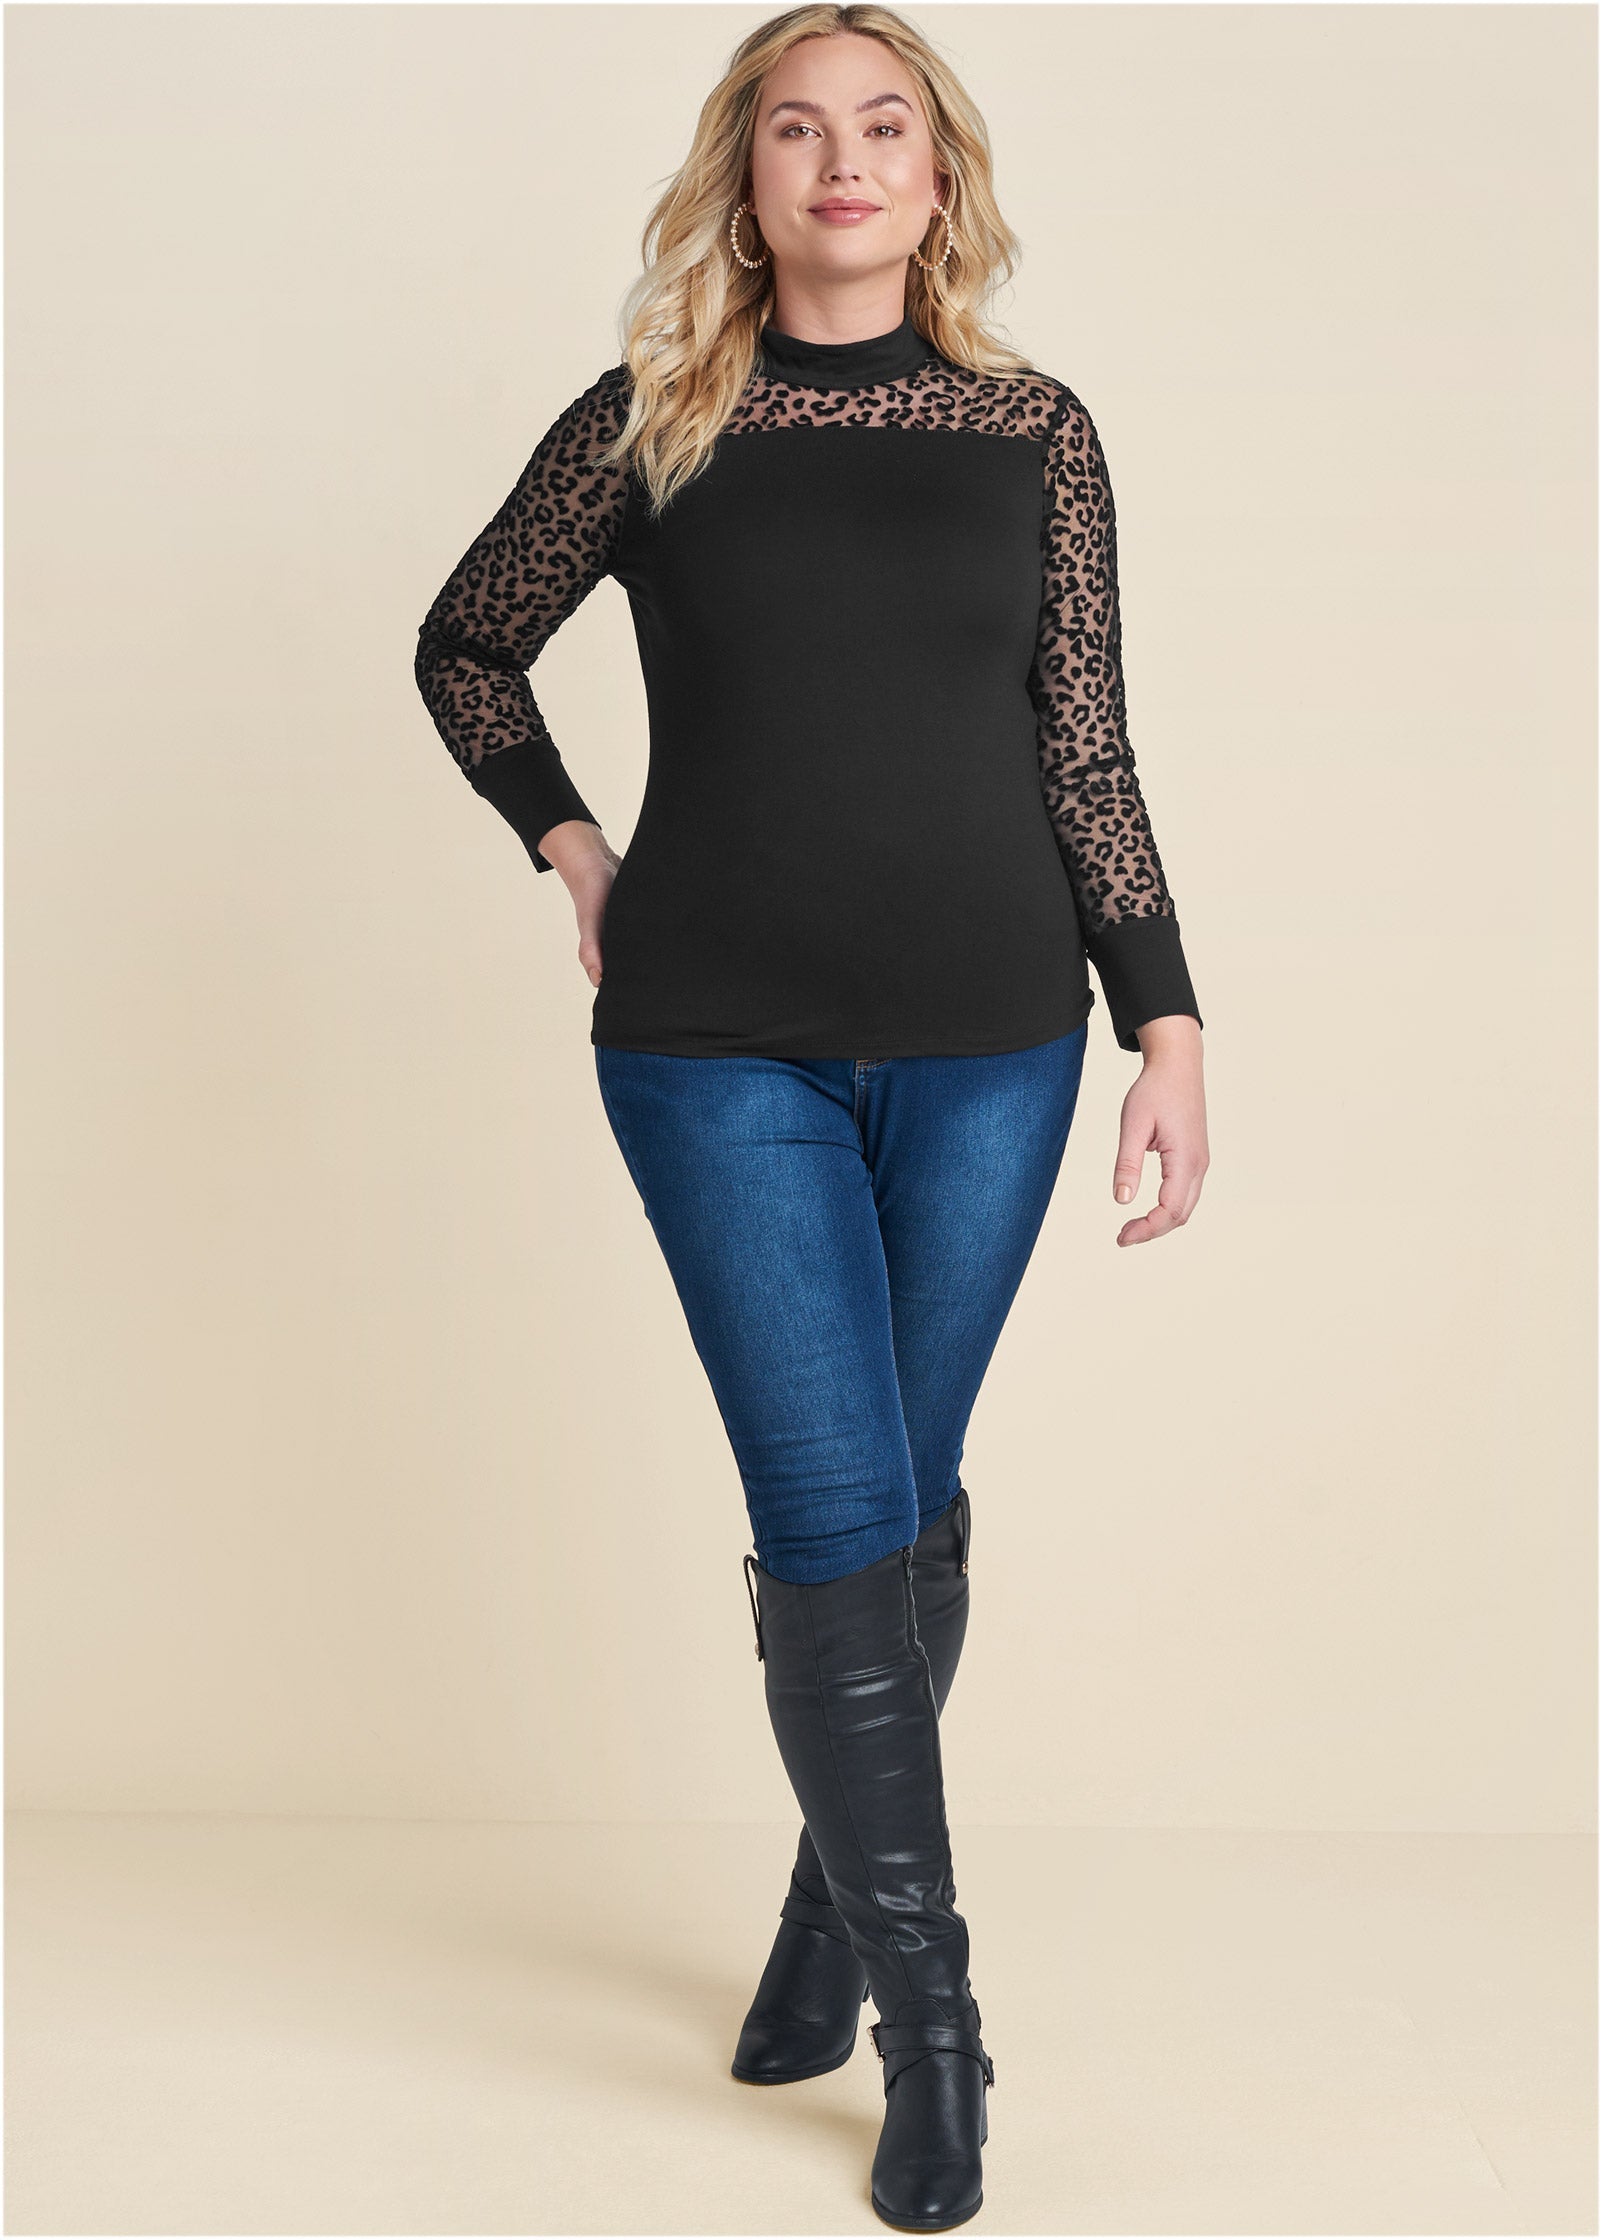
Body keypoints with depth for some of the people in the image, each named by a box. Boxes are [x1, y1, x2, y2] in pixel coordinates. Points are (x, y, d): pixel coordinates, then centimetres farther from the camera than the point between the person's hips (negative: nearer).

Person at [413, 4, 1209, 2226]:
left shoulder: (1032, 430, 5)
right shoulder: (652, 426, 3)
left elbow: (1087, 753, 5)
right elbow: (466, 648, 16)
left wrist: (1167, 1018, -1)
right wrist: (570, 851, 6)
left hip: (986, 1037, 2)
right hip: (722, 1041, -1)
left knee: (903, 1497, 10)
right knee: (835, 1510, -6)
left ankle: (834, 1905, 31)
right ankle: (928, 2017, 7)